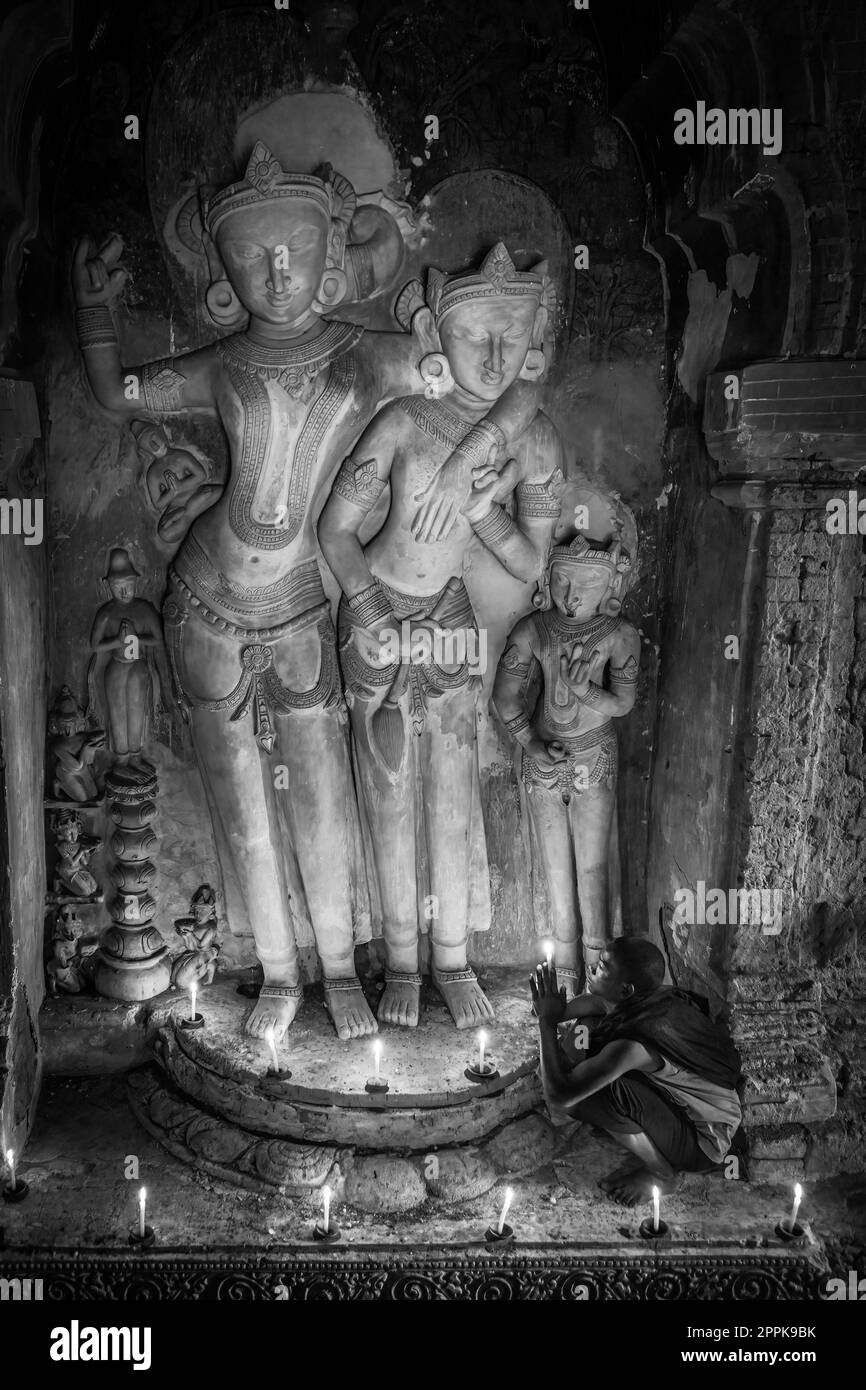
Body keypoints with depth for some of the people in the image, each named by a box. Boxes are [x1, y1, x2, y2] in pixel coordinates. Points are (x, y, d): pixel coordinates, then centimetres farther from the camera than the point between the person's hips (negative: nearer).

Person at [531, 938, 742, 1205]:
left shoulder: (635, 1044, -35)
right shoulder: (658, 996, -11)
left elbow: (558, 1096, -36)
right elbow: (595, 1002, 12)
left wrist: (547, 1022, -26)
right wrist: (551, 1015, -7)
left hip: (705, 1144, -8)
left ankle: (661, 1174, -2)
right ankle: (650, 1150, 12)